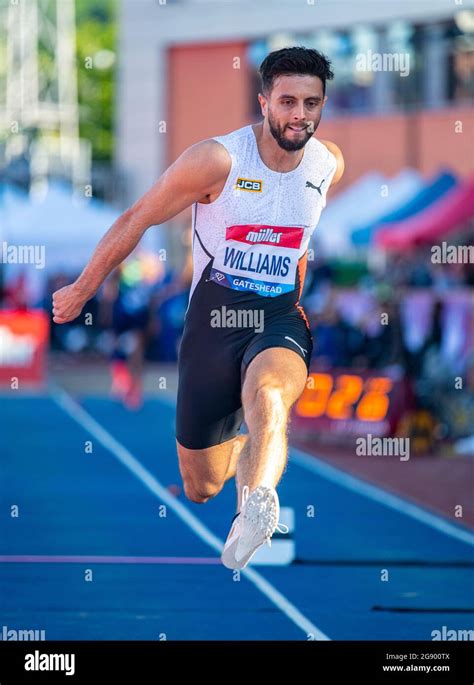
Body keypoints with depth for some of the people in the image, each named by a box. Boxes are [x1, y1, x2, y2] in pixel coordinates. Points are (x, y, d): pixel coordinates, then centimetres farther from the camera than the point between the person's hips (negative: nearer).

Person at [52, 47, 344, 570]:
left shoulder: (329, 164, 0)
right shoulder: (218, 159, -13)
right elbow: (137, 219, -2)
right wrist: (82, 290, 4)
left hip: (280, 320, 1)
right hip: (212, 320, 0)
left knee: (268, 395, -37)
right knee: (200, 488, 11)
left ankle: (256, 508, -61)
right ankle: (240, 448, 48)